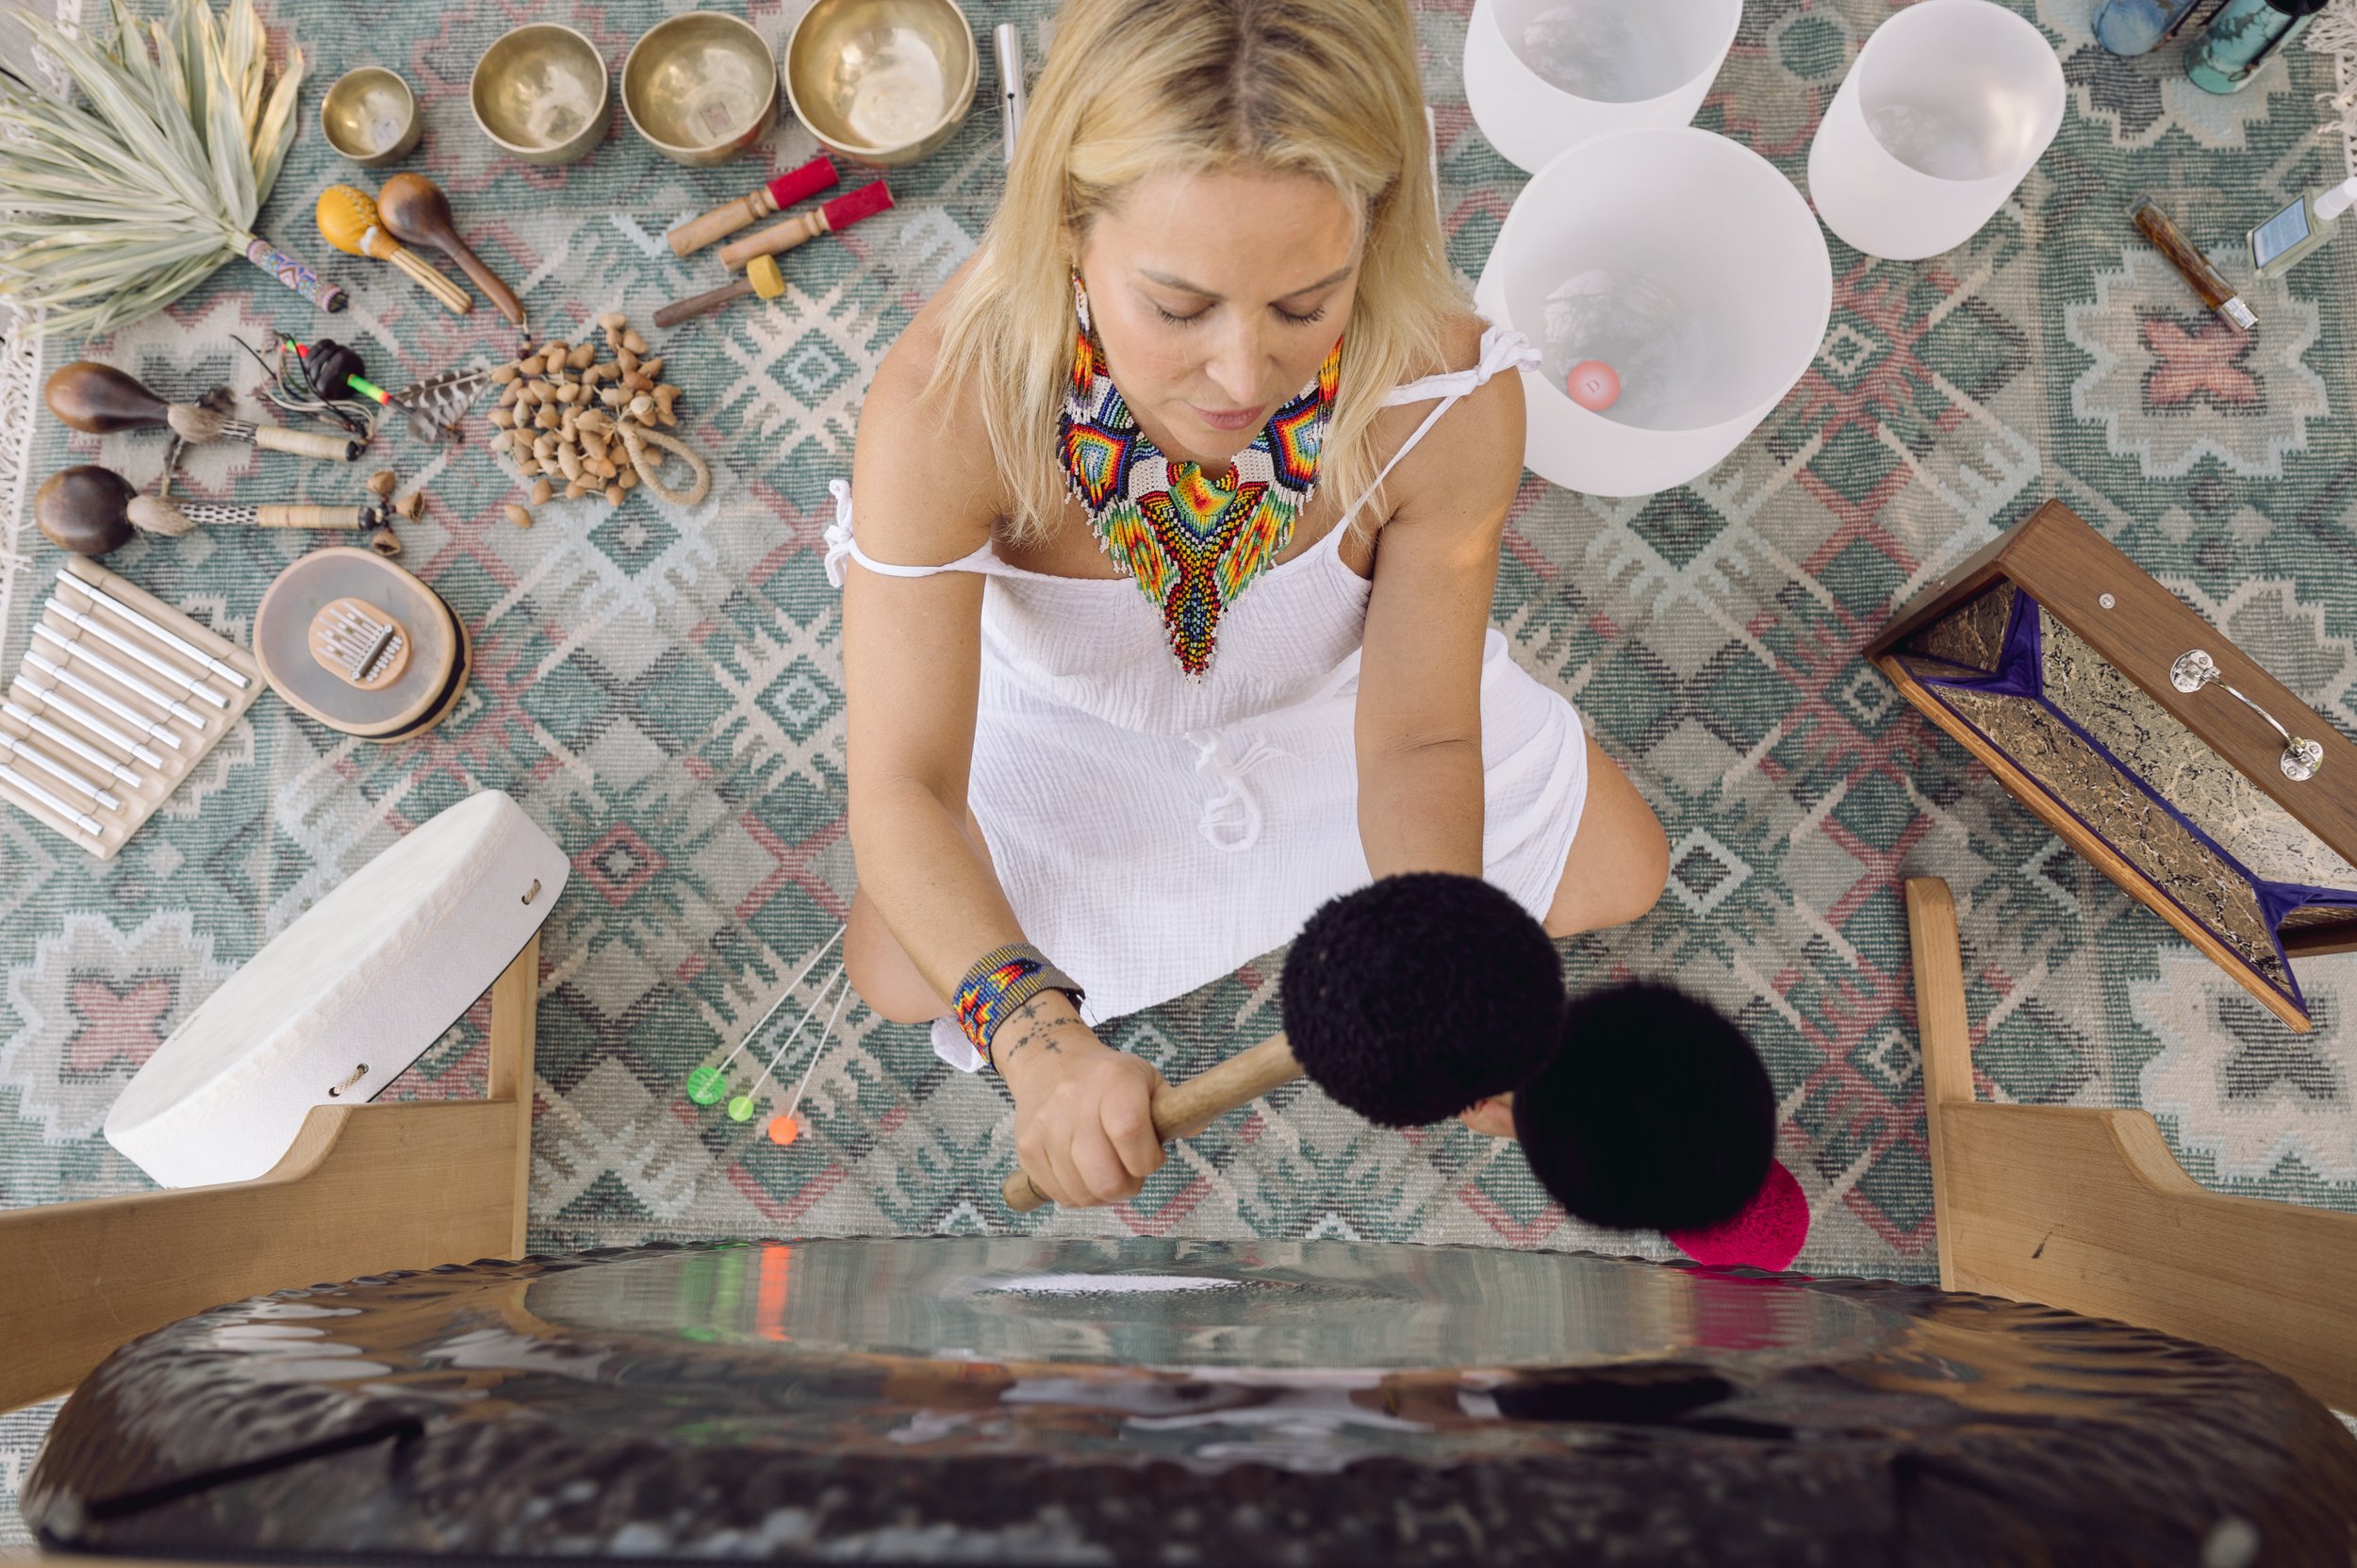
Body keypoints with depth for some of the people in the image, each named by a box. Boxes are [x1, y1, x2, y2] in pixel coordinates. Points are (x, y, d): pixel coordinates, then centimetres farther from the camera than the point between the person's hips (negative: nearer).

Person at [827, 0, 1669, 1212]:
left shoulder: (1448, 401, -37)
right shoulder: (946, 407, -41)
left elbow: (1421, 736, -25)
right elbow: (902, 790, -37)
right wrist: (1032, 1032, -54)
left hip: (1327, 697, 2)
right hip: (1074, 727, -1)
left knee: (1620, 876, 7)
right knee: (897, 970, -5)